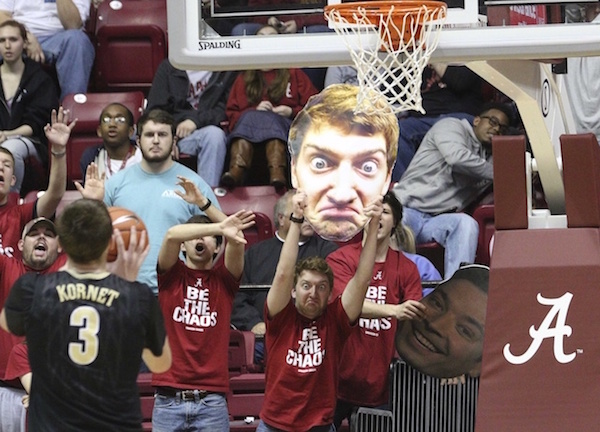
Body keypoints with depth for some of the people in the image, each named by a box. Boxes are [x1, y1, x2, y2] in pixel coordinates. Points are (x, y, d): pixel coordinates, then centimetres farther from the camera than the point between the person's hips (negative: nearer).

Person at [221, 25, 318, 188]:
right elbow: (231, 114, 15)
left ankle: (277, 174, -64)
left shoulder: (294, 74, 25)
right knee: (250, 117, -34)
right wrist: (255, 110, -4)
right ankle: (236, 170, -62)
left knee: (269, 119, -35)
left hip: (285, 124, -1)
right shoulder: (244, 79, 27)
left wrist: (291, 112, -3)